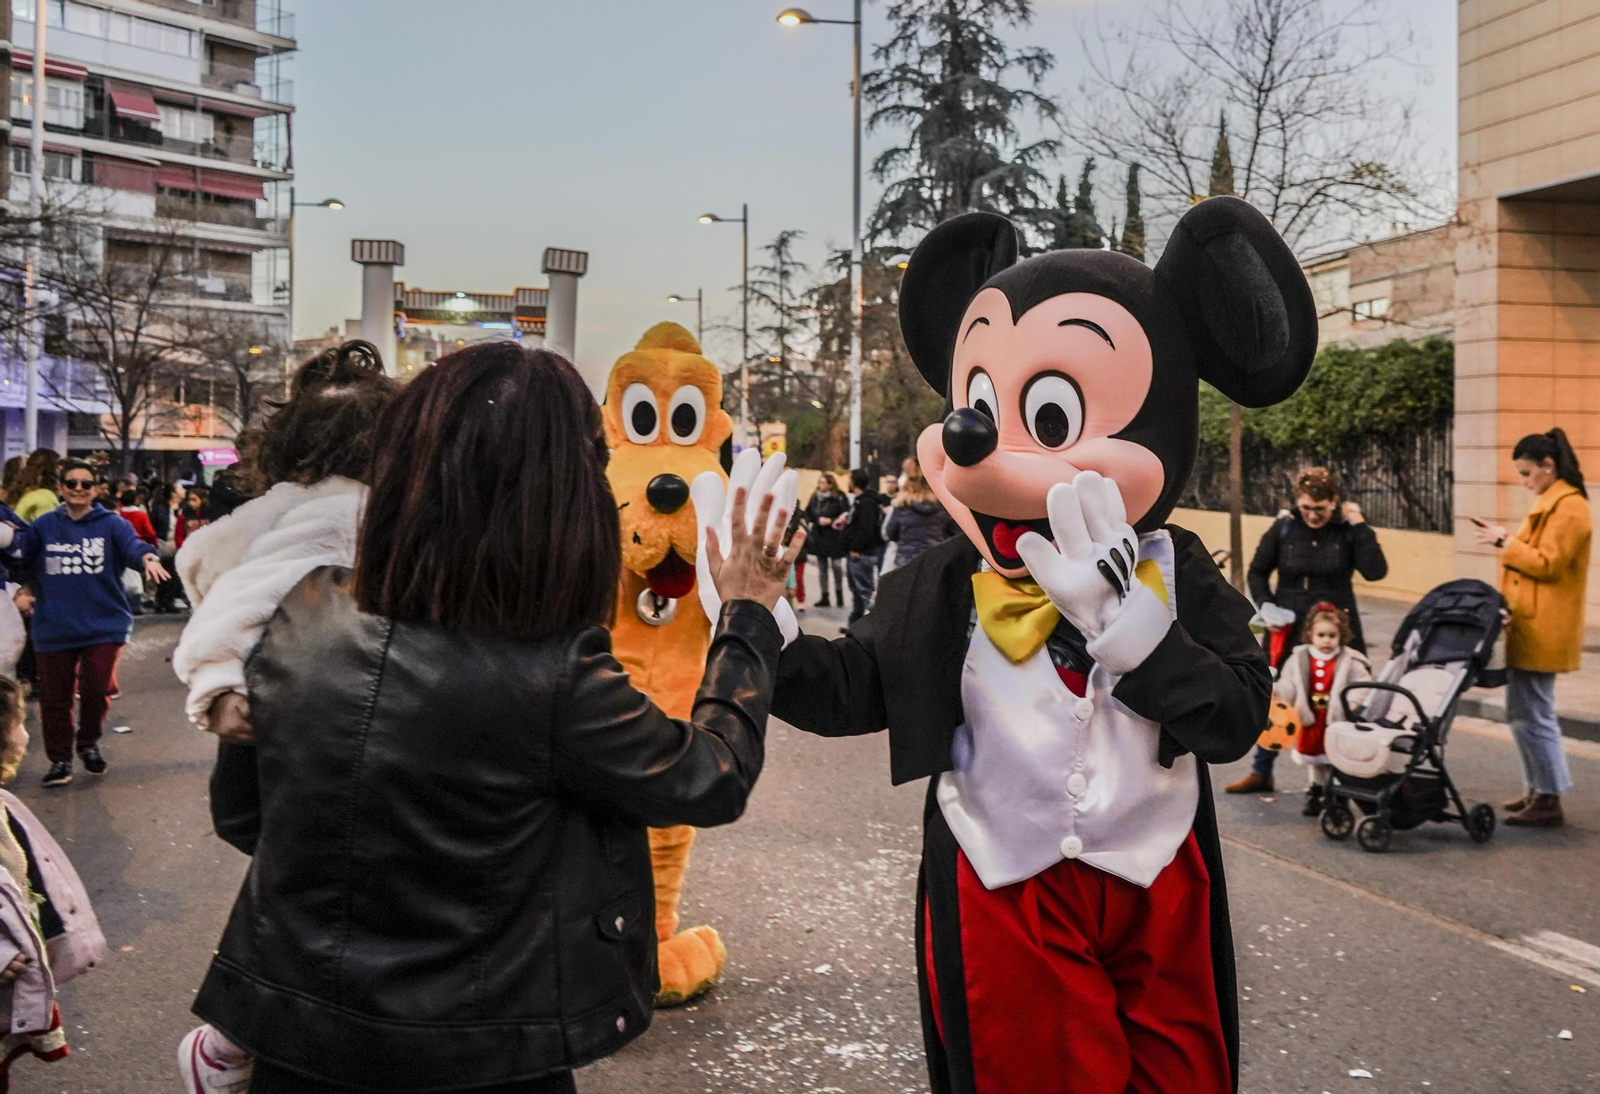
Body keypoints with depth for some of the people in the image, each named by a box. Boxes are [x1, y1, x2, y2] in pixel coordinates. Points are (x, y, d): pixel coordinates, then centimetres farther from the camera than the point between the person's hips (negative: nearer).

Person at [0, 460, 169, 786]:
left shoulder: (111, 524, -3)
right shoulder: (45, 526, 7)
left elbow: (132, 543, -21)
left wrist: (148, 558, -42)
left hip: (103, 625, -2)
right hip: (54, 628, 2)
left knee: (97, 690, 0)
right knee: (55, 697, 7)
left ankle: (89, 745, 28)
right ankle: (60, 759, 23)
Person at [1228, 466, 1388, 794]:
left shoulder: (1347, 531, -6)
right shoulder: (1283, 529, -1)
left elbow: (1375, 571, -19)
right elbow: (1257, 572, 9)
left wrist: (1359, 525, -19)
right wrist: (1266, 606, -6)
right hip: (1288, 629, 2)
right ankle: (1261, 772, 25)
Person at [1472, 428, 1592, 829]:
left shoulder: (1569, 508, -15)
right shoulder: (1550, 502, 18)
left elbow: (1547, 563, -19)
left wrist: (1506, 541, -14)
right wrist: (1505, 539, 9)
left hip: (1543, 630, -11)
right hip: (1529, 625, 11)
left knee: (1533, 713, -7)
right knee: (1522, 709, 16)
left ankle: (1549, 801, 1)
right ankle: (1537, 790, 26)